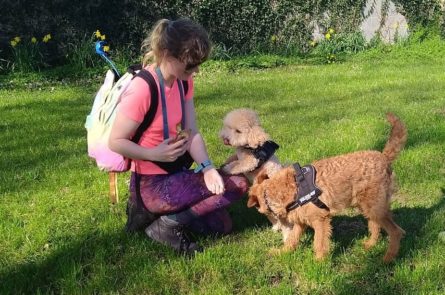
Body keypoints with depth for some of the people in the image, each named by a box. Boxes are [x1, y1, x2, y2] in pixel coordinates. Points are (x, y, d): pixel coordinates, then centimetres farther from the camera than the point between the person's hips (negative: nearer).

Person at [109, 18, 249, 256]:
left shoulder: (184, 81, -1)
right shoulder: (142, 89, -25)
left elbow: (192, 132, -4)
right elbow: (115, 142, -18)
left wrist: (207, 168, -19)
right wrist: (154, 154, -31)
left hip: (174, 174, 8)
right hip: (150, 184, -8)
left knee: (221, 225, 5)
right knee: (235, 185, -12)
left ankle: (162, 214, 6)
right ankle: (166, 224, -7)